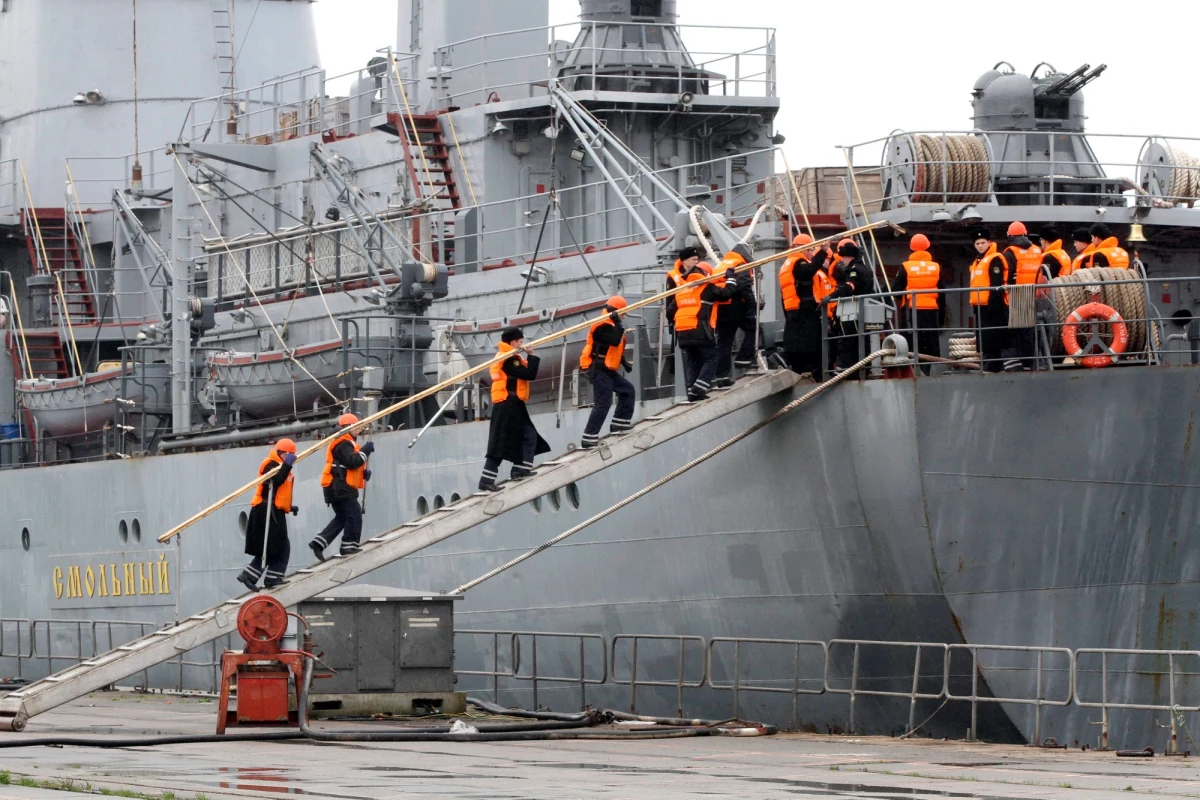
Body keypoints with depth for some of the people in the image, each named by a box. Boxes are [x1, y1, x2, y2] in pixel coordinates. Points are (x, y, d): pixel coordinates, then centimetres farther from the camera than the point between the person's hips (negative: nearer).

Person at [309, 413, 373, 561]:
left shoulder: (345, 443, 23)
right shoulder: (343, 444, -12)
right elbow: (352, 462, -24)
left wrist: (363, 473, 10)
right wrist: (365, 450, -15)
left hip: (337, 487, 11)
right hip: (340, 487, -11)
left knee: (341, 517, 12)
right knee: (354, 514, -9)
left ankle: (319, 542, 5)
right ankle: (349, 545, -9)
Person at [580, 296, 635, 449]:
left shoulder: (610, 325, 16)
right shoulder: (603, 326, -17)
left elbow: (615, 348, 27)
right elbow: (614, 341, -31)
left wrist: (623, 362, 29)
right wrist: (618, 324, -26)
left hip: (607, 370, 11)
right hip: (599, 369, -11)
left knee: (627, 390, 18)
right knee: (603, 403, -15)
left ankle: (620, 424, 20)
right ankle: (589, 438, -17)